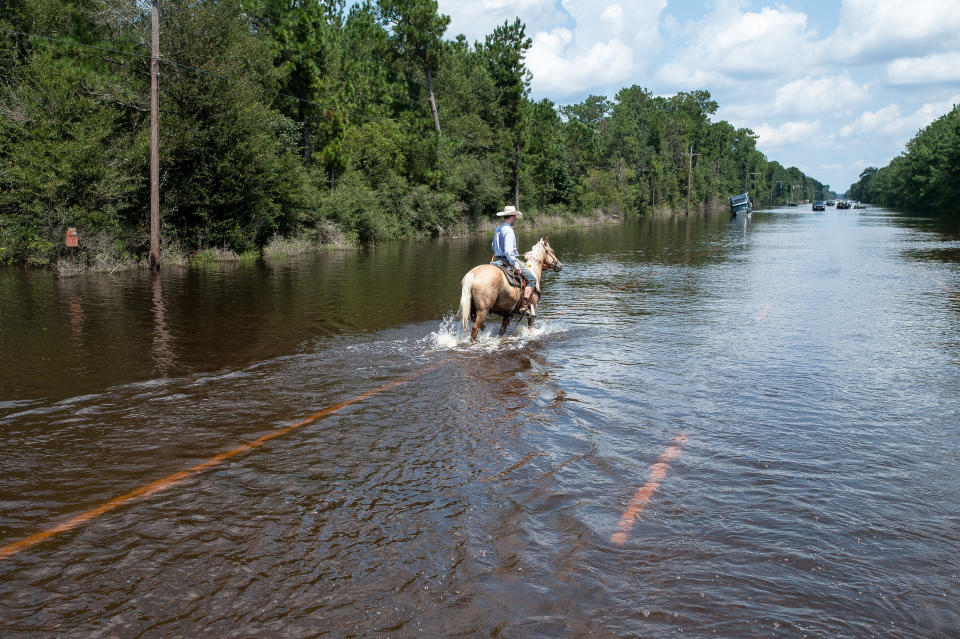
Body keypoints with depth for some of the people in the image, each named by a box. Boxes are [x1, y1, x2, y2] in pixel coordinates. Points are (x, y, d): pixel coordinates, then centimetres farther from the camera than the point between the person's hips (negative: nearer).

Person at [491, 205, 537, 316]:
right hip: (509, 260, -10)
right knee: (532, 279, -5)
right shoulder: (508, 231, -18)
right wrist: (515, 265, -21)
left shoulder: (497, 229, 12)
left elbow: (494, 247, 21)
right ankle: (524, 306, -14)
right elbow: (508, 251, -26)